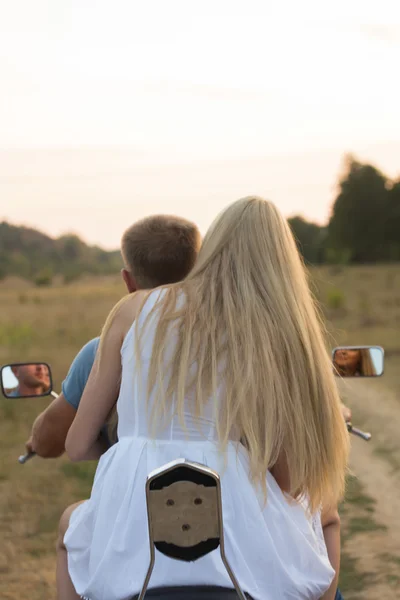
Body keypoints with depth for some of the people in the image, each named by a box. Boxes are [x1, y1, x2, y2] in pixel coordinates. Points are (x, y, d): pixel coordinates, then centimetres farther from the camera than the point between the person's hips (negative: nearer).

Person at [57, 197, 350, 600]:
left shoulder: (134, 311, 8)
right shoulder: (281, 333, 4)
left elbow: (76, 446, 12)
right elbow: (289, 480, 4)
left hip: (130, 550, 1)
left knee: (72, 523, 39)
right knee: (326, 518, 35)